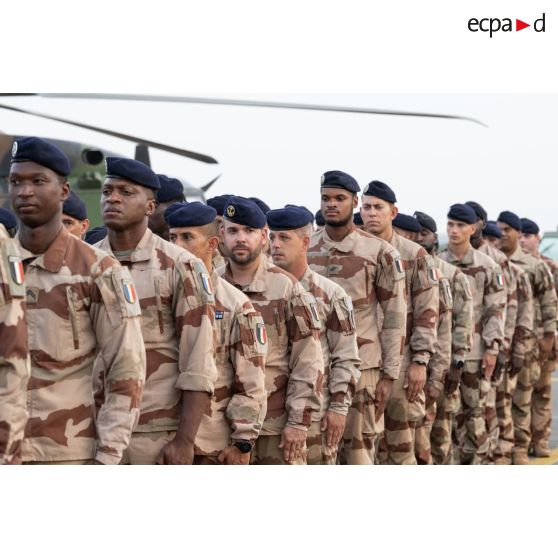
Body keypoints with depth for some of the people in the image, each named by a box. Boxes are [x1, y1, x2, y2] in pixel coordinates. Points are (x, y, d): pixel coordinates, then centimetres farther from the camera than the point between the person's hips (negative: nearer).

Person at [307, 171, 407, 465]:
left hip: (361, 366, -3)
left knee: (359, 451, 3)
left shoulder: (380, 252, -2)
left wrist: (389, 374, -5)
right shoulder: (304, 250, 6)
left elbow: (395, 316, -1)